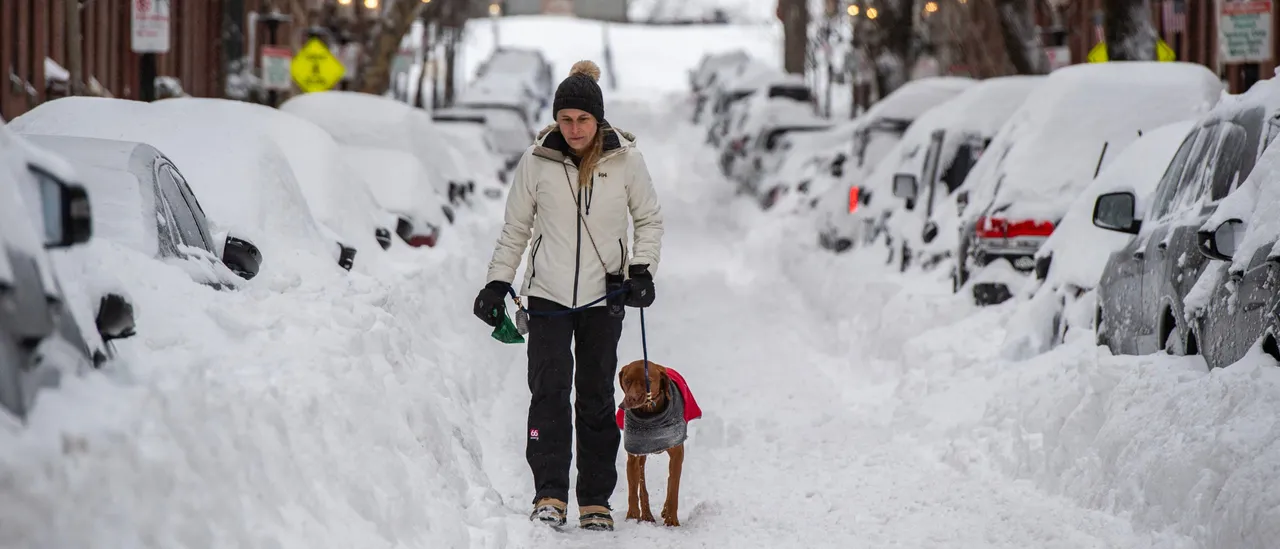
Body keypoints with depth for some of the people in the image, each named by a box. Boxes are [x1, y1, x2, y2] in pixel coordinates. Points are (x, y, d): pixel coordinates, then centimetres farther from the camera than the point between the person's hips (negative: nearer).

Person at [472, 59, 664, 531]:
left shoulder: (625, 159, -3)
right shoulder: (537, 161, -2)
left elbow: (649, 220, 9)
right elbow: (515, 229, 8)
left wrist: (642, 269, -4)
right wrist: (497, 284, 5)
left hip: (604, 298, 0)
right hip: (548, 295, 0)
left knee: (596, 398, 5)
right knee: (549, 391, -10)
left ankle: (595, 500, 11)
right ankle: (549, 495, -10)